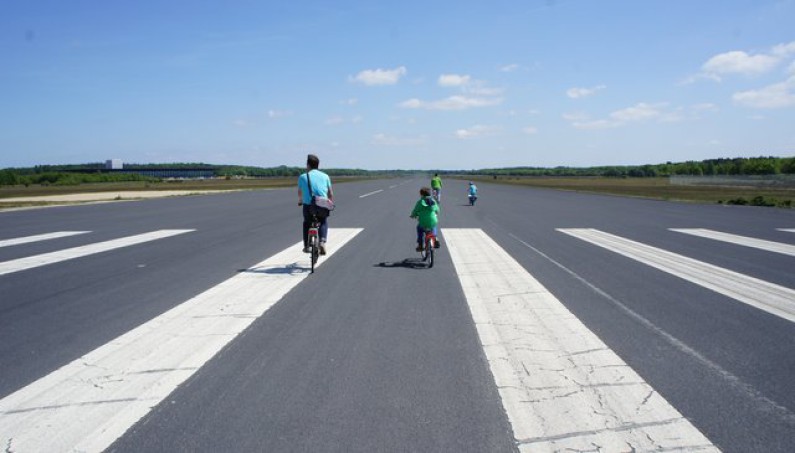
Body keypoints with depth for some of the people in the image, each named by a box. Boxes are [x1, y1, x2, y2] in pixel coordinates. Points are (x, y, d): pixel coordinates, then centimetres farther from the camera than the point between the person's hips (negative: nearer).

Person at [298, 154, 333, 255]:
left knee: (307, 223, 29)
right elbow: (331, 194, 11)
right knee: (324, 222, 29)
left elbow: (300, 193, 23)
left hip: (308, 206, 0)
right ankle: (322, 241, 6)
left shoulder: (303, 177, 7)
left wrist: (300, 201, 44)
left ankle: (306, 246, 25)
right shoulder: (325, 176, 8)